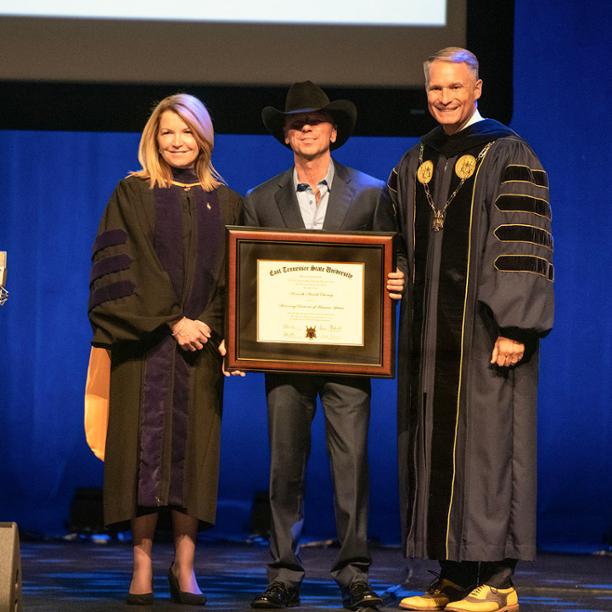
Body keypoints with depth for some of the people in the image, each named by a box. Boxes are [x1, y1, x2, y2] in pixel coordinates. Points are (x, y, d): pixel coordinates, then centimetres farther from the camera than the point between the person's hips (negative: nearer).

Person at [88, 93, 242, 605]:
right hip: (143, 342, -2)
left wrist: (226, 331, -8)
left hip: (201, 341, 2)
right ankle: (143, 567, -2)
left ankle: (185, 567, 1)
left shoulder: (225, 203, 12)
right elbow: (122, 269, -4)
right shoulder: (133, 195, 5)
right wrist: (171, 322, -12)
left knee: (194, 446, -2)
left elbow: (237, 277, 8)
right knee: (145, 445, -4)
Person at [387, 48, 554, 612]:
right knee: (435, 447, 5)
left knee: (488, 442, -6)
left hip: (486, 329, -6)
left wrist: (515, 327, -17)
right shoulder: (416, 163, 14)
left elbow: (527, 246, -11)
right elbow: (398, 243, 21)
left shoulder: (509, 156, -5)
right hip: (431, 333, 6)